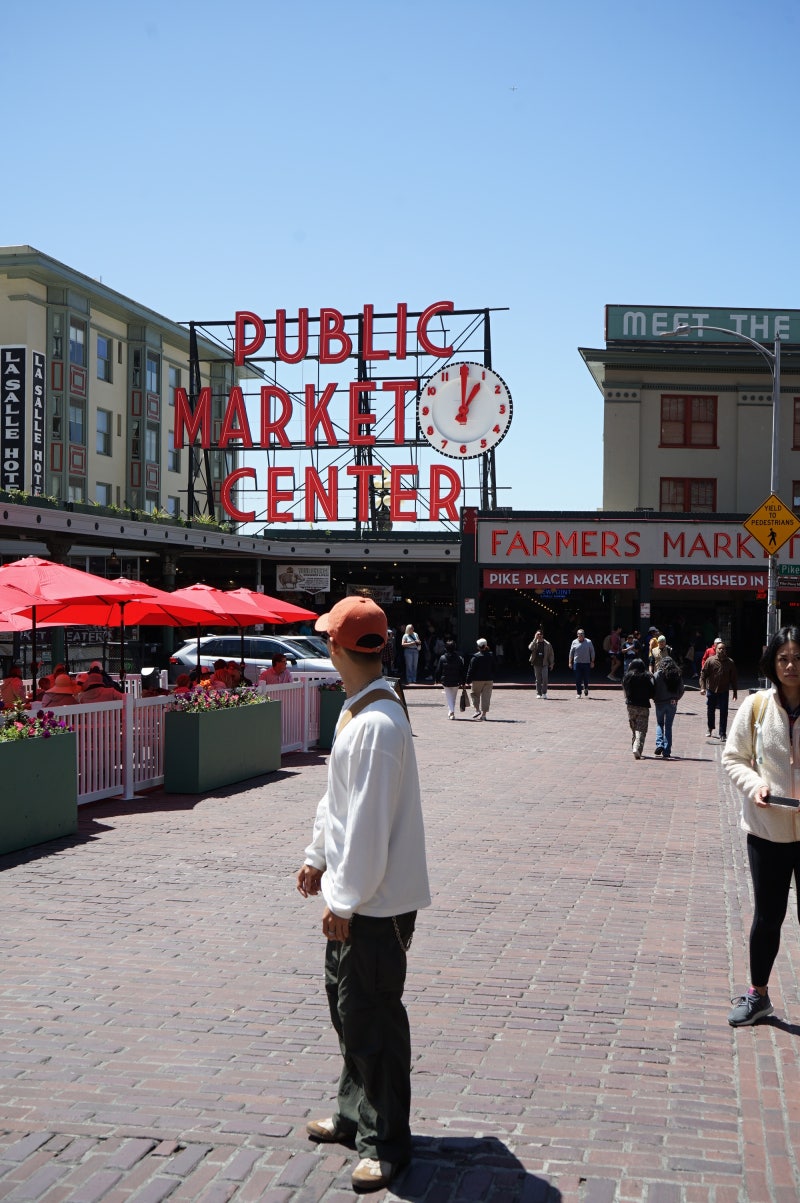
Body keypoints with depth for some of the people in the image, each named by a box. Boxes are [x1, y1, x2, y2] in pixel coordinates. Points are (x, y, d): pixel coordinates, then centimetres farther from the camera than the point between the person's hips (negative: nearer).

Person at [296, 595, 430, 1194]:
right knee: (346, 1001, 21)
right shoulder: (357, 711, 8)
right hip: (353, 894, 10)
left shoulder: (378, 724, -24)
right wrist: (318, 856, 22)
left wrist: (344, 899, -20)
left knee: (371, 1016, 0)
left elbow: (369, 822, -24)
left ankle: (385, 1140, 13)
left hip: (377, 898, -10)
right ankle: (355, 1111, 37)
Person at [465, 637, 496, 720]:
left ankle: (477, 710, 2)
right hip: (489, 679, 4)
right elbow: (493, 669, 12)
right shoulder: (491, 656, 5)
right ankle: (484, 713, 2)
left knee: (474, 694, 14)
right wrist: (492, 679, 21)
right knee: (486, 696, 4)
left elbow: (471, 670, -9)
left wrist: (468, 680, -3)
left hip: (478, 679, -4)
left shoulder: (475, 657, -10)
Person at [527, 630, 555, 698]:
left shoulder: (547, 644, 3)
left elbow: (551, 654, 8)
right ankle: (538, 693, 13)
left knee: (545, 678, -12)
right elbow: (530, 648, -18)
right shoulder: (534, 643, 4)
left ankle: (544, 693, -1)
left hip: (545, 664, -1)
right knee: (538, 680, 6)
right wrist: (535, 639, -17)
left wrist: (551, 664, 5)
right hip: (536, 664, 1)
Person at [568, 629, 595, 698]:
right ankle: (579, 693, 6)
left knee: (586, 678, 4)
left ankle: (586, 689, 31)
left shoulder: (588, 642, 3)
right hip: (577, 663, 0)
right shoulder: (574, 642, 5)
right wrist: (570, 662, 7)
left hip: (586, 663, 0)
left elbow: (592, 652, 8)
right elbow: (571, 653, 10)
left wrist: (592, 662, 3)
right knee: (578, 679, -1)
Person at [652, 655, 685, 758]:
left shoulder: (657, 675, -10)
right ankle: (666, 752, 7)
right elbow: (681, 689, 3)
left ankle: (659, 744, -5)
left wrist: (655, 699, 7)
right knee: (668, 726, 9)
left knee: (659, 724, 16)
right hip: (672, 703, 2)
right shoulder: (678, 675, -2)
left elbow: (652, 689, -11)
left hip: (660, 703, -2)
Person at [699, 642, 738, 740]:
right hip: (711, 690, 0)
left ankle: (722, 733, 5)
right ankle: (710, 729, 34)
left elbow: (733, 678, 6)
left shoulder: (730, 662, 1)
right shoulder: (710, 661, -3)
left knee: (724, 713, -2)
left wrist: (734, 692, 5)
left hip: (724, 691, 0)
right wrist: (702, 687, -12)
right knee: (710, 711, 13)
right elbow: (703, 674, -2)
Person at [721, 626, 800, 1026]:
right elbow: (733, 758, 4)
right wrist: (754, 785, -14)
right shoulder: (756, 706, -5)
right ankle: (758, 995, 31)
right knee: (768, 916, 13)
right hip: (767, 828, 1)